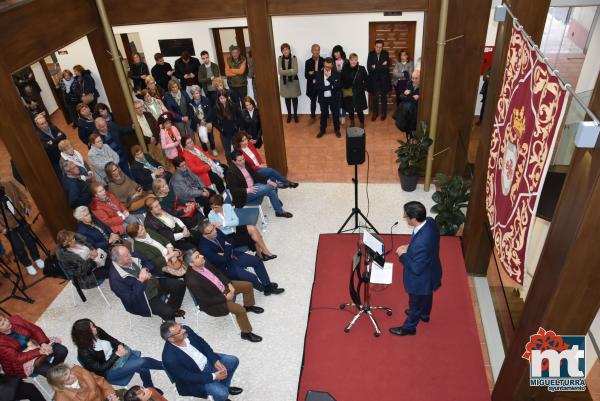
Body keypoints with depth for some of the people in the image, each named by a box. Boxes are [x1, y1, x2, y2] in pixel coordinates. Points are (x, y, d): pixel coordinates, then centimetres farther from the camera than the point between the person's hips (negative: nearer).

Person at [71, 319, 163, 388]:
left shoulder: (98, 331, -9)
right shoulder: (84, 352, -26)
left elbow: (112, 340, 7)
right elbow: (100, 368, -21)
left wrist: (120, 346, -13)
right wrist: (117, 354, -26)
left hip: (117, 355, 6)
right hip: (108, 372, -6)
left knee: (143, 369, -16)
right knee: (143, 362, -24)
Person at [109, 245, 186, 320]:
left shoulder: (132, 258, -4)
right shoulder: (115, 278, -24)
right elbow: (130, 300, -24)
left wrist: (147, 273, -9)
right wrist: (140, 281, -30)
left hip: (155, 283, 7)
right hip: (145, 298, -7)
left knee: (180, 285, -3)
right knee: (168, 312, -24)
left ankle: (173, 308, 20)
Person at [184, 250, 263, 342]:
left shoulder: (204, 263, -13)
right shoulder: (192, 280, -34)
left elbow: (218, 273, 5)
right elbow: (206, 300, -26)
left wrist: (229, 284, -7)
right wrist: (225, 297, -18)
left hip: (223, 286, 8)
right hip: (213, 302, -8)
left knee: (248, 285, 8)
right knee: (240, 310, -23)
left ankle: (248, 306, 36)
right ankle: (246, 333, 2)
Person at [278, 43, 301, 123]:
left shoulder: (294, 58, -10)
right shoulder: (280, 59, -4)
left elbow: (295, 71, -18)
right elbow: (280, 71, -14)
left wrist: (285, 72, -18)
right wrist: (290, 71, -19)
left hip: (293, 81, -2)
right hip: (284, 82, 2)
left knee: (294, 98, 8)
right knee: (287, 98, 11)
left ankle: (295, 114, 23)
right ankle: (289, 114, 26)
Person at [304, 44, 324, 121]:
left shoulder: (323, 61, -5)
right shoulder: (308, 62, -1)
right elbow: (306, 75, -6)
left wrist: (313, 73, -17)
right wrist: (319, 73, -20)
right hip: (312, 86, 1)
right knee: (313, 101, 13)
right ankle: (313, 116, 28)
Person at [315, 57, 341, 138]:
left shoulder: (336, 73, -7)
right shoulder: (319, 73, -5)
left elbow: (337, 85, -18)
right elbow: (317, 86, -13)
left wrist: (329, 77, -22)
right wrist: (330, 87, -17)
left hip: (334, 97, -1)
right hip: (323, 98, 1)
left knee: (335, 114, 10)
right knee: (323, 114, 13)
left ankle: (337, 130, 26)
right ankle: (322, 130, 28)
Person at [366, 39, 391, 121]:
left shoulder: (386, 54, -7)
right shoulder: (371, 54, -7)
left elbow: (386, 67, -16)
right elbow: (369, 68, -16)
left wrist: (375, 67, -17)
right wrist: (381, 66, -17)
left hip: (384, 79, 0)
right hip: (374, 79, 0)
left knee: (383, 96, 12)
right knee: (375, 97, 8)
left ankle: (384, 113, 26)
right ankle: (375, 113, 23)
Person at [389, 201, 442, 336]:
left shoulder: (421, 243, -44)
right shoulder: (430, 222, -18)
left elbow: (416, 269, -30)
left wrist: (403, 255, -19)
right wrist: (409, 247, -4)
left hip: (421, 279, -8)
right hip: (430, 272, 8)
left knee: (416, 303, 20)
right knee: (426, 296, 35)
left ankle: (409, 327, 47)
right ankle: (424, 315, 63)